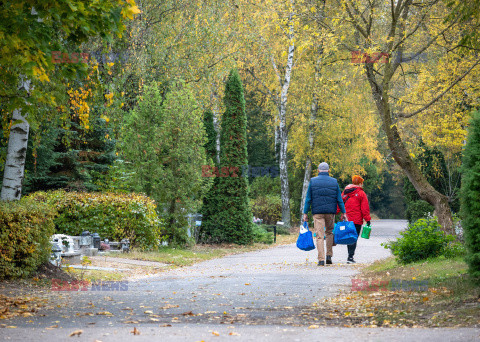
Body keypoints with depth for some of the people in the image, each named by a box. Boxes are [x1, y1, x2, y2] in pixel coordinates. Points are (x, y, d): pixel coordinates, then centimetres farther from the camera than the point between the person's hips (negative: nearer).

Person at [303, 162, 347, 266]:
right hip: (330, 212, 1)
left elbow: (308, 199, 0)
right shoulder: (334, 181, 4)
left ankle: (321, 259, -8)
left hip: (317, 212, -1)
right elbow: (339, 199, 4)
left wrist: (305, 213, 4)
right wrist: (343, 212, 9)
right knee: (330, 232, 20)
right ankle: (329, 256, 14)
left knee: (320, 236, -3)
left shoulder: (313, 181, 1)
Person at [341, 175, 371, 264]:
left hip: (346, 220, 5)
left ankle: (350, 256, 17)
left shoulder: (344, 192, 11)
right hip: (356, 221, -5)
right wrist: (367, 219, -4)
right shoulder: (361, 193, -4)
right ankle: (350, 257, -11)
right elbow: (365, 208, -7)